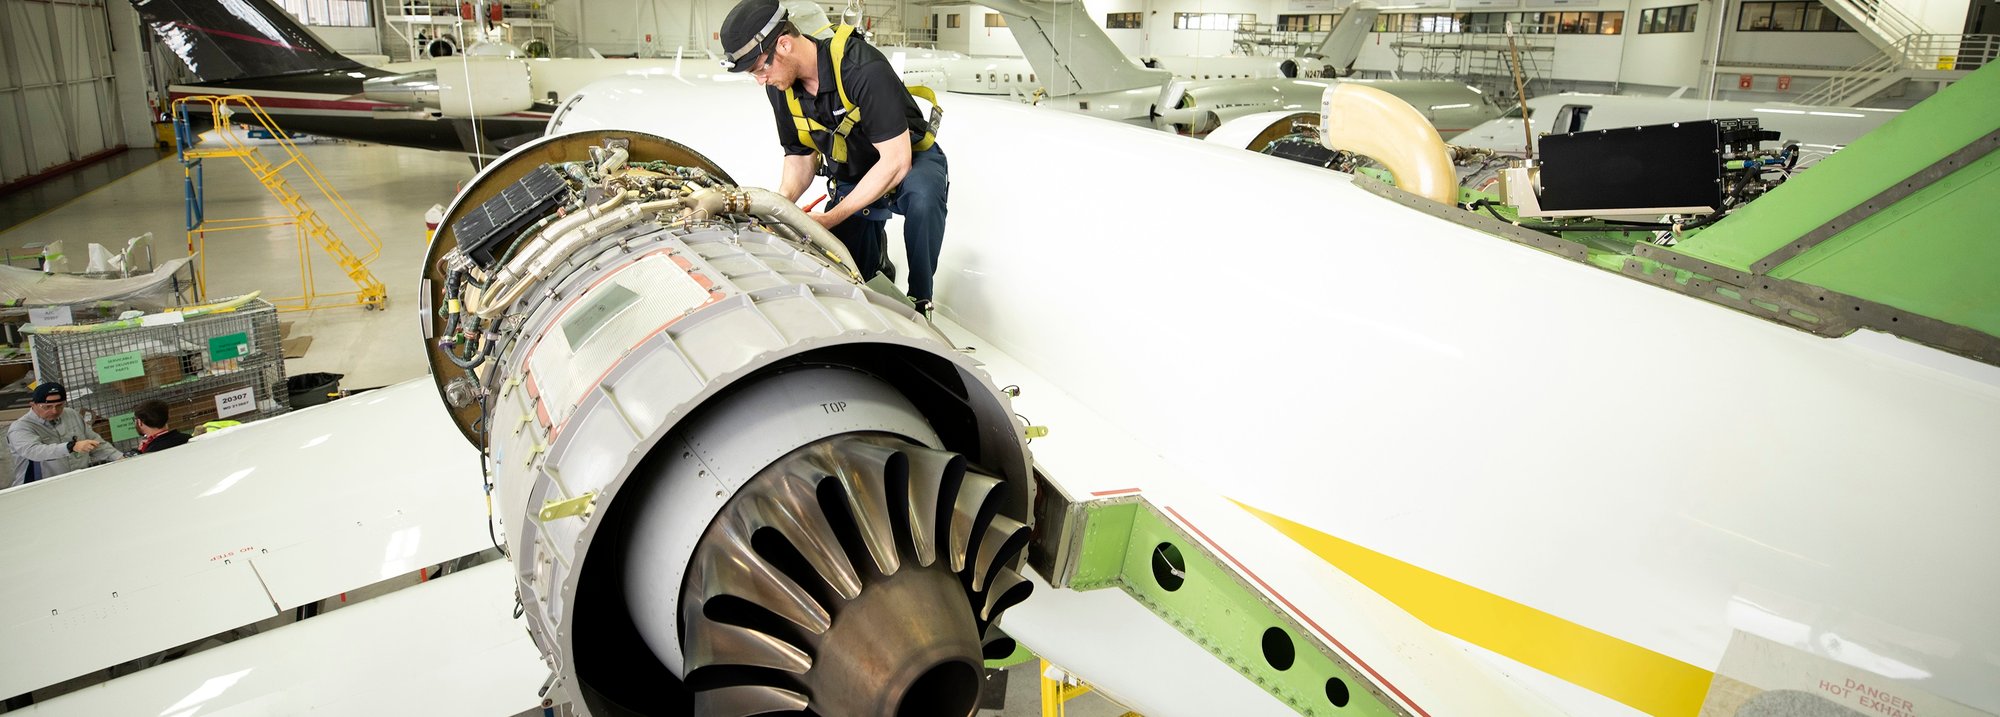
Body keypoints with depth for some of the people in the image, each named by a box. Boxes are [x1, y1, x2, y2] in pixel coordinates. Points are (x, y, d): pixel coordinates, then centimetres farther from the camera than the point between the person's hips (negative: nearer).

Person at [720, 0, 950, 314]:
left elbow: (896, 161, -32)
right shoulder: (779, 86, -10)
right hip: (850, 179, 6)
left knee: (923, 196, -40)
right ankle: (875, 246, 28)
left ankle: (920, 300, -21)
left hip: (912, 162, -5)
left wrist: (833, 217, -31)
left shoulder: (863, 67, -32)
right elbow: (801, 156, 2)